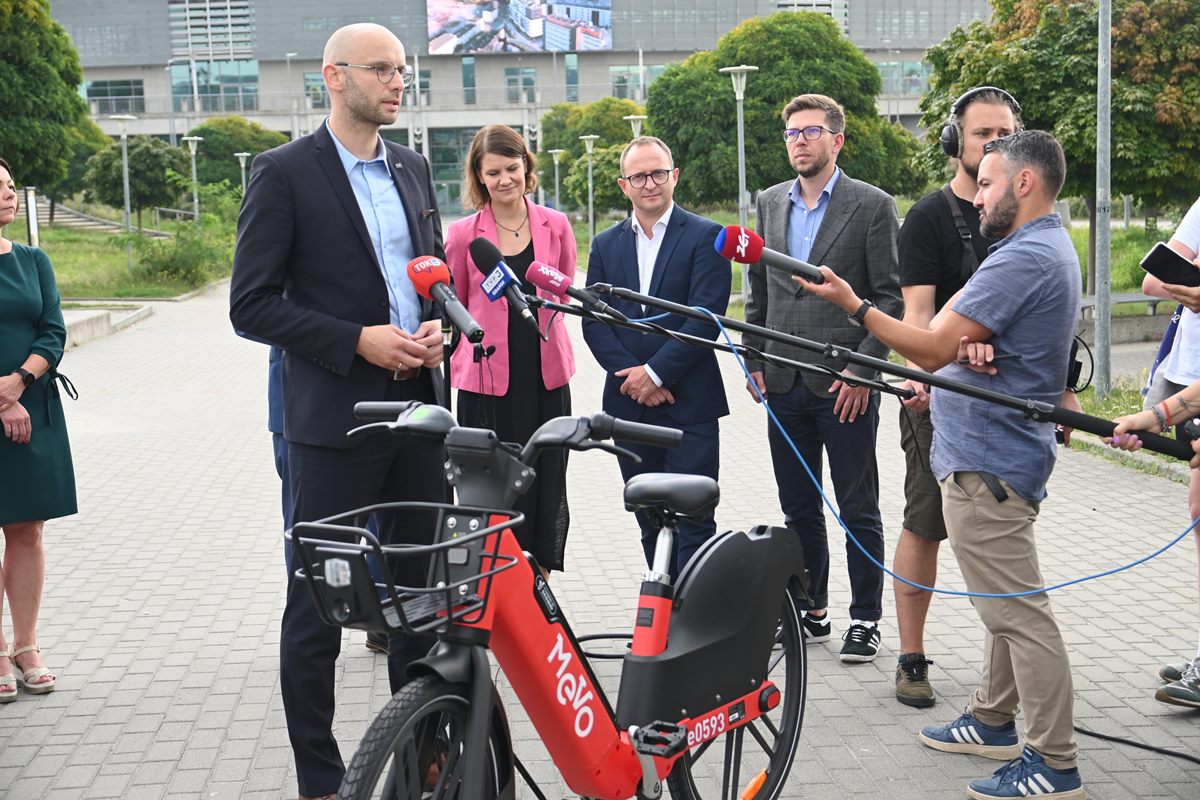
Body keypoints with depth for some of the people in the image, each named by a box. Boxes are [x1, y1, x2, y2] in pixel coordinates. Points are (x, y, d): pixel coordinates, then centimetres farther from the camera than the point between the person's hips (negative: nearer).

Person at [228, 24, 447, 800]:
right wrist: (358, 342, -18)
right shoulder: (285, 171, -6)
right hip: (336, 415, -6)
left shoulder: (414, 168, 12)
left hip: (420, 407, 6)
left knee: (422, 588, 13)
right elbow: (252, 303, -9)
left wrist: (438, 326, -1)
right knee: (318, 601, 2)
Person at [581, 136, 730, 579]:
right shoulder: (605, 245, 13)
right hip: (629, 405, 4)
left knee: (693, 522, -5)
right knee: (649, 522, 11)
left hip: (688, 404, -4)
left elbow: (706, 317, -10)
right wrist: (630, 377, -8)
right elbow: (594, 322, 6)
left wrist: (656, 372, -13)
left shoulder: (704, 236, -1)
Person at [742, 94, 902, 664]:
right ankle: (810, 611, 25)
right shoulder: (770, 204, 12)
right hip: (784, 383, 5)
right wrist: (754, 361, 10)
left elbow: (890, 296, -7)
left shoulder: (872, 206, -4)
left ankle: (866, 619, 15)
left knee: (858, 510, 4)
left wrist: (863, 370, -14)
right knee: (798, 508, 13)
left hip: (845, 384, -5)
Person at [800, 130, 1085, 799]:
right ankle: (994, 723, 33)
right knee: (1007, 602, 19)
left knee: (1019, 610, -6)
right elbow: (960, 329, 10)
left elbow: (933, 348, -20)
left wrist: (854, 305, -13)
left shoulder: (1025, 258, -20)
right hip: (1006, 450, 11)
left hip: (986, 462, -11)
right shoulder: (1050, 249, 16)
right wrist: (971, 344, -13)